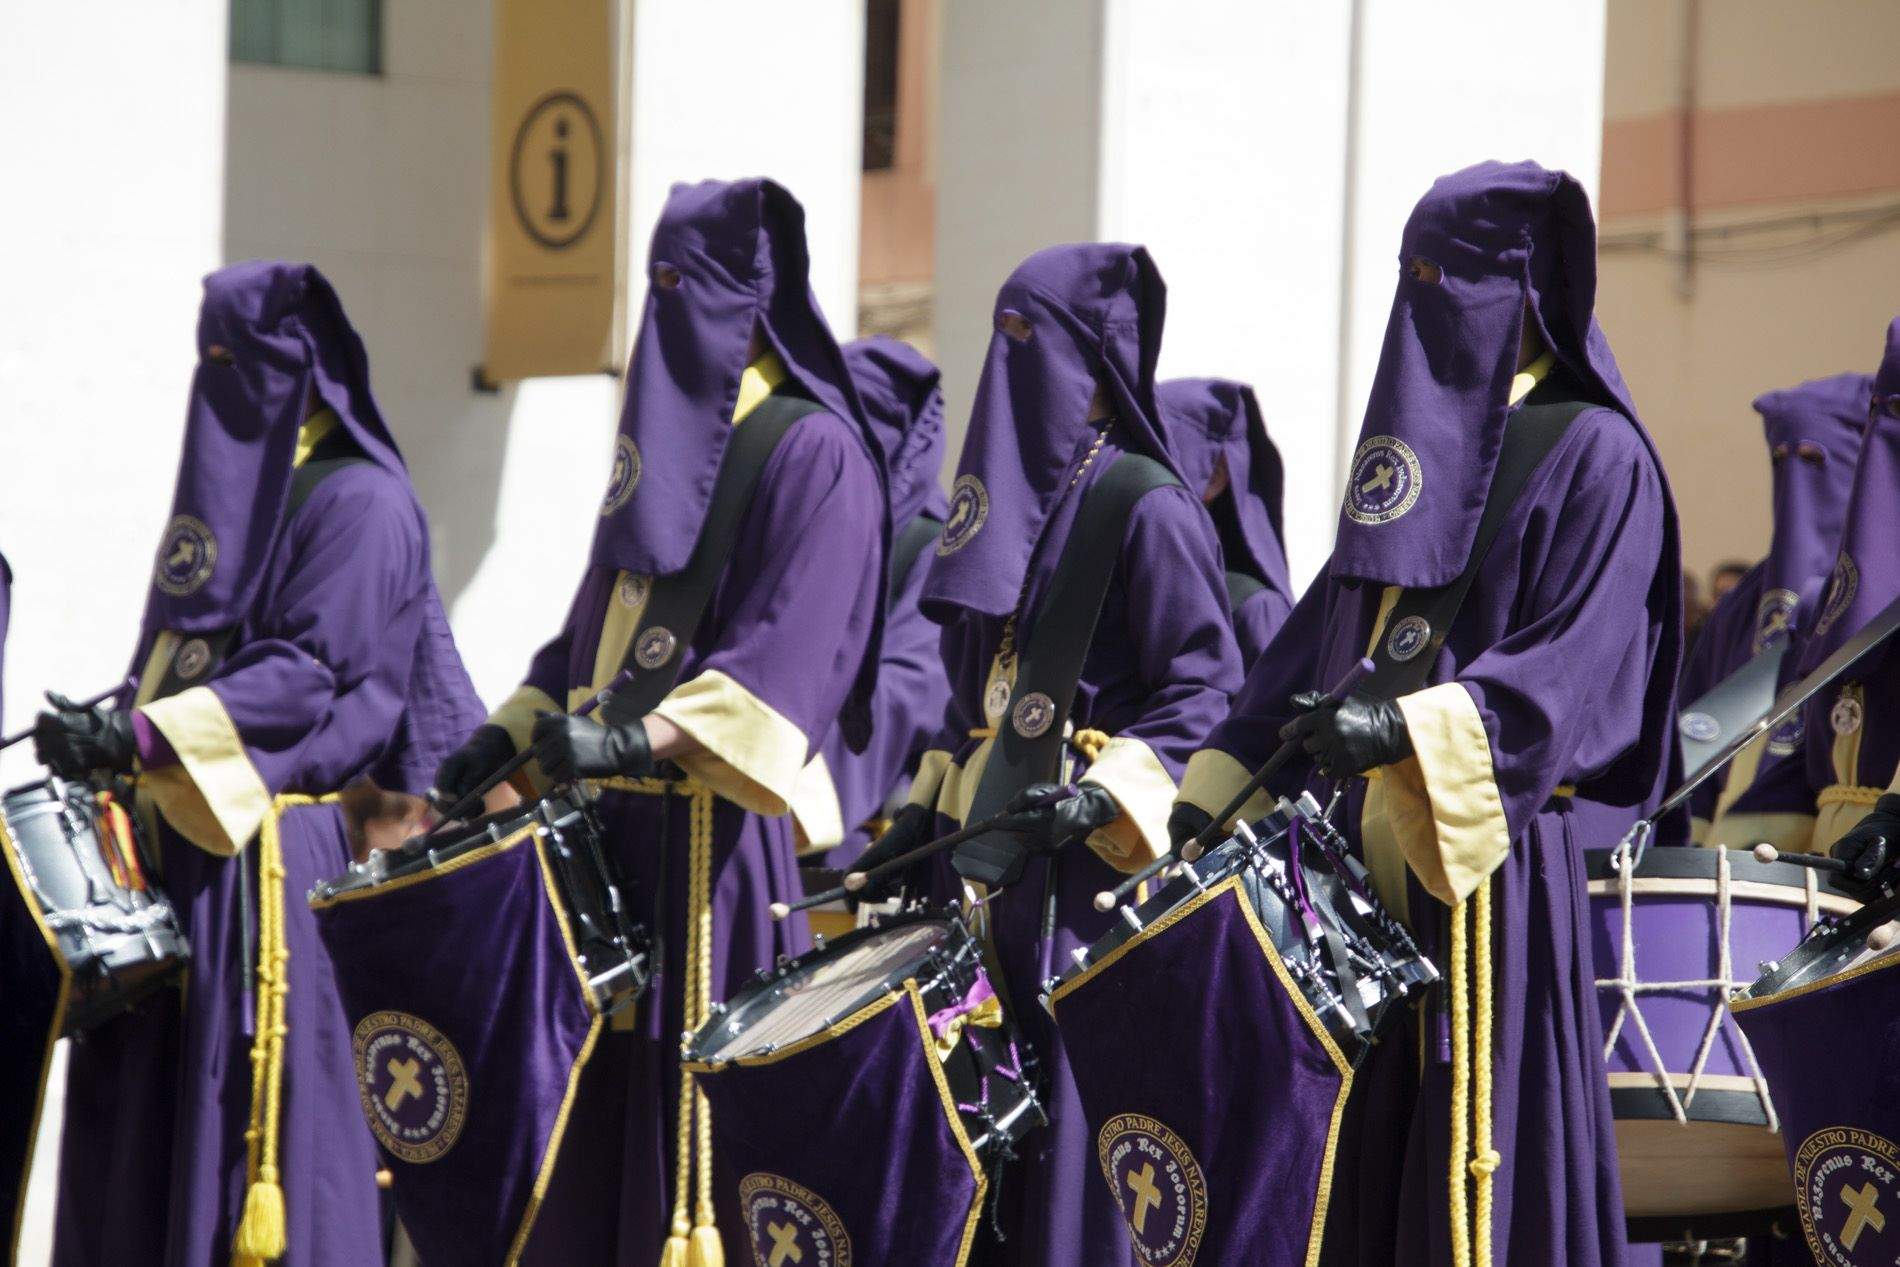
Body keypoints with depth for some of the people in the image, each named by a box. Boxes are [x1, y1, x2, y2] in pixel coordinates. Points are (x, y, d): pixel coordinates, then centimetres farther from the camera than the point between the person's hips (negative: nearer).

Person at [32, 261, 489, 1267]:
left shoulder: (358, 501, -7)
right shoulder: (227, 478, 19)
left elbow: (310, 675, -16)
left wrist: (141, 737, -24)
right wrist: (111, 727, 7)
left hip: (272, 845, -8)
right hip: (182, 836, 8)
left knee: (259, 1099, -8)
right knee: (143, 1100, 5)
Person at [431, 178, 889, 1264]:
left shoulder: (814, 451, -7)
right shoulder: (665, 432, 18)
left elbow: (787, 648, -18)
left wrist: (642, 741, -27)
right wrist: (516, 729, 11)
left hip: (718, 834, -8)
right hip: (618, 813, 8)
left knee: (702, 1090, -8)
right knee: (603, 1087, 6)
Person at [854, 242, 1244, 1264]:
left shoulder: (1146, 508, -7)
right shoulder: (1008, 495, 16)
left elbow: (1204, 689, -11)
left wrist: (1109, 795, -22)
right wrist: (928, 808, 16)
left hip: (1093, 875, -8)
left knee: (1083, 1119, -8)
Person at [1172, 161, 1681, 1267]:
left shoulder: (1594, 457, -3)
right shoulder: (1412, 445, 19)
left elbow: (1575, 668, -14)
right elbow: (1319, 644, 19)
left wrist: (1406, 729, -26)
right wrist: (1212, 792, 10)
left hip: (1497, 864, -7)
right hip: (1381, 855, 7)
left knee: (1476, 1156, -9)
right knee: (1370, 1164, 4)